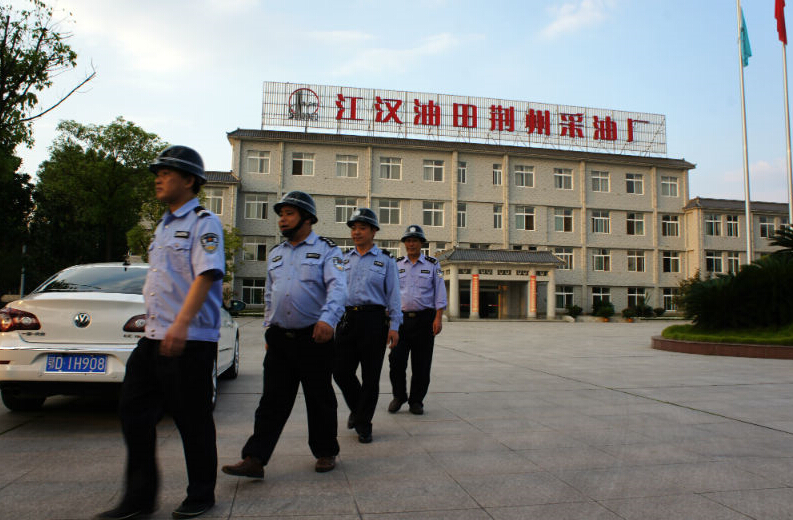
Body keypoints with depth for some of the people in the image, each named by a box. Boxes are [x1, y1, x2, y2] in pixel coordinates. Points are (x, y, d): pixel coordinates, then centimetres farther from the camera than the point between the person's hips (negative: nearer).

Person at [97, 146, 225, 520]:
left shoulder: (203, 223, -7)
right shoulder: (163, 226, 21)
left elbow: (206, 275, -21)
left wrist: (181, 324, -30)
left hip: (190, 341, -9)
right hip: (154, 337, 9)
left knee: (192, 420, 1)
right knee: (133, 412, 8)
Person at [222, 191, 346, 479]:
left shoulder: (326, 250, -2)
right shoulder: (275, 254, 16)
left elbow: (337, 286, -17)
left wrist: (327, 318, -33)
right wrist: (268, 330, 20)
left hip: (315, 337, -4)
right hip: (279, 338, 5)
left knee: (320, 398, 8)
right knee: (272, 400, 3)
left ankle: (326, 453, 24)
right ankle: (254, 459, 5)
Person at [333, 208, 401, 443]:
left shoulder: (385, 260, 5)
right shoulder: (344, 259, 15)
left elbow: (393, 294, 1)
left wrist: (394, 326, -5)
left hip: (373, 320, -3)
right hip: (346, 318, 3)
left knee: (370, 375, 2)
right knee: (341, 371, 3)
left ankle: (363, 424, 17)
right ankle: (357, 408, 31)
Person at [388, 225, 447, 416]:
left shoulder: (432, 265, 7)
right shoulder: (396, 265, 11)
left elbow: (440, 293, 4)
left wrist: (438, 318, -5)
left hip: (424, 319, -1)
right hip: (400, 318, 1)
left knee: (421, 364, 3)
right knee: (396, 361, -3)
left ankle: (416, 401, 17)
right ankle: (399, 396, 18)